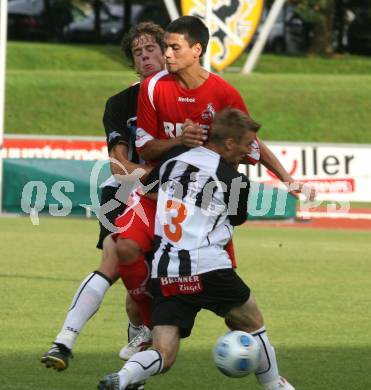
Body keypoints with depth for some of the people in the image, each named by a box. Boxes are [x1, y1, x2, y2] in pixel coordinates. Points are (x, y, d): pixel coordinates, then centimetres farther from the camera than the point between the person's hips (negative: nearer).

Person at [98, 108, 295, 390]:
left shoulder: (172, 161, 12)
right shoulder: (235, 180, -1)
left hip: (163, 274, 4)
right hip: (208, 269, -4)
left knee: (163, 356, 2)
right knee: (253, 324, 21)